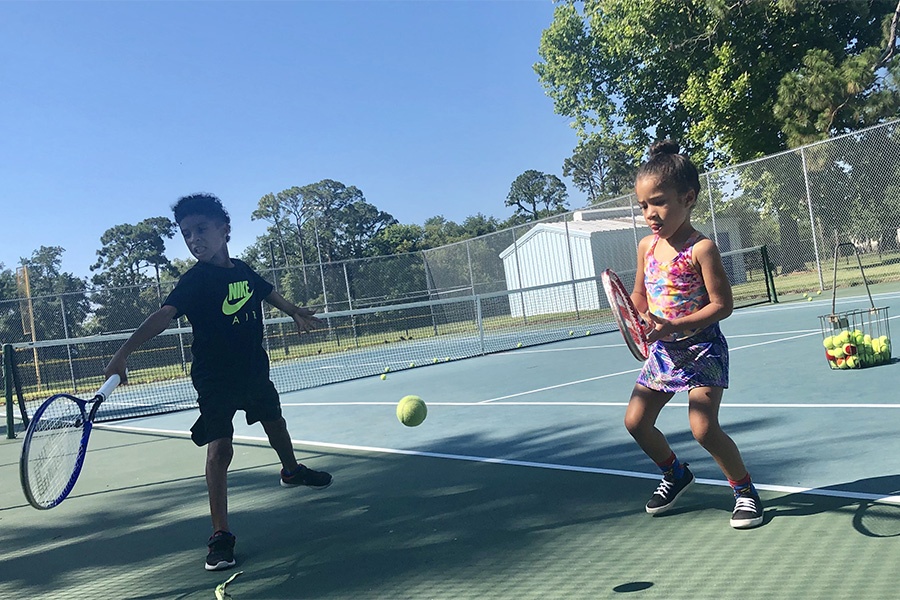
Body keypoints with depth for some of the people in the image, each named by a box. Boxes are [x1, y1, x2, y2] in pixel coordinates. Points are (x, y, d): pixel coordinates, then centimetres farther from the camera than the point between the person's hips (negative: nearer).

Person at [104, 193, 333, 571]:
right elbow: (164, 315, -32)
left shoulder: (243, 271, -2)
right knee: (219, 448, -15)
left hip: (255, 370, 6)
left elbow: (270, 294, 19)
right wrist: (124, 353, -45)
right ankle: (220, 534, -6)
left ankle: (292, 471, 55)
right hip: (215, 379, -6)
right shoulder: (195, 280, -18)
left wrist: (297, 313, 35)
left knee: (274, 421, 26)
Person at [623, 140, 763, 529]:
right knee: (635, 420, 6)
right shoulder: (646, 246, 4)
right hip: (662, 350, 7)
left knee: (703, 427, -16)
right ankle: (676, 474, 32)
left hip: (701, 348, -7)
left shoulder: (701, 248, -16)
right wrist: (644, 320, -6)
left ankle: (744, 490, 9)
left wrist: (674, 325, -26)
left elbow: (722, 305, -18)